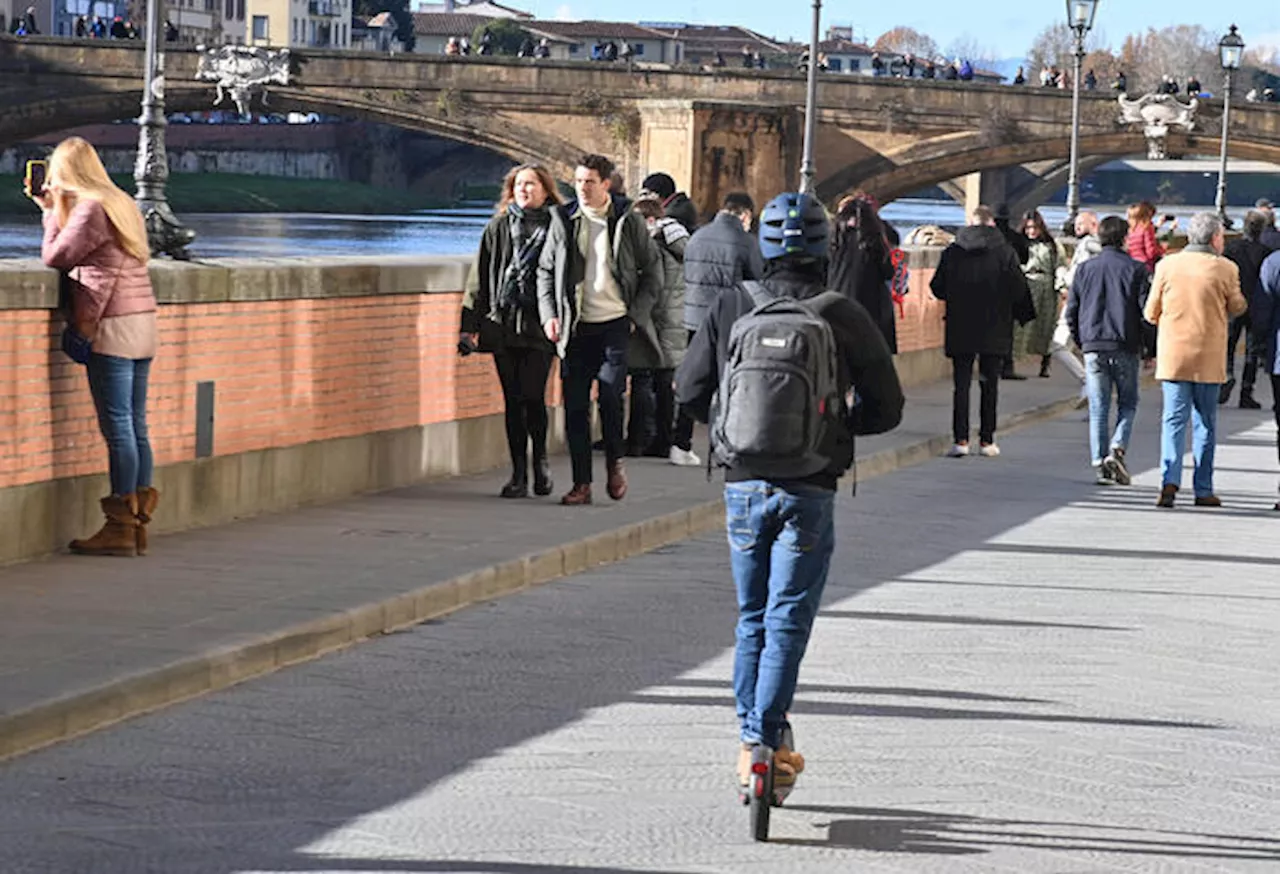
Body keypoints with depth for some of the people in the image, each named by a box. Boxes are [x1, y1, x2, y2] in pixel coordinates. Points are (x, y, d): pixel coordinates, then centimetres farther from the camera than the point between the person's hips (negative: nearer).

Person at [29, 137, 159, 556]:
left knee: (118, 427, -7)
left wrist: (50, 211, 5)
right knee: (135, 427, 9)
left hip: (112, 326, -9)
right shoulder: (121, 204, 17)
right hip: (143, 322, 9)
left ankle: (120, 529, -6)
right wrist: (51, 208, 23)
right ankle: (138, 525, 10)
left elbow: (55, 257, -8)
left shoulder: (91, 209, -10)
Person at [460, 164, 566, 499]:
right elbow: (480, 279, 12)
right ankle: (519, 474, 11)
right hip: (503, 325, 3)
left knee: (532, 396, -10)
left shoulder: (556, 227, 3)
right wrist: (470, 326, 7)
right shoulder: (498, 228, 11)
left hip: (539, 326, -3)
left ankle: (540, 458, 15)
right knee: (513, 400, 4)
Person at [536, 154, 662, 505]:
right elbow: (545, 271, 14)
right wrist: (549, 315, 2)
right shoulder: (564, 223, 7)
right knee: (575, 406, -1)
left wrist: (637, 314, -2)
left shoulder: (628, 222, 2)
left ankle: (615, 462, 10)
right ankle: (581, 483, 6)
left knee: (610, 394, -16)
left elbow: (653, 271, 7)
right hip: (576, 328, 2)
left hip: (615, 324, -2)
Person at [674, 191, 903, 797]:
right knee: (788, 621, 3)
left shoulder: (732, 308, -2)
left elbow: (689, 391, 3)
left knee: (752, 619, 16)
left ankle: (752, 740, 17)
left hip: (743, 486, 2)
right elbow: (887, 408, 0)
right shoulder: (843, 317, -6)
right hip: (810, 493, -2)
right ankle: (765, 739, -5)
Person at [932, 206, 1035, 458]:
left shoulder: (952, 252, -2)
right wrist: (1025, 315, 11)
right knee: (990, 385, 7)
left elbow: (937, 289, 2)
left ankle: (961, 439, -4)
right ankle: (987, 441, 7)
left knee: (962, 384, 3)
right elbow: (1019, 290, -5)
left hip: (960, 330, 0)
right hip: (995, 331, 0)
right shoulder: (1005, 252, -5)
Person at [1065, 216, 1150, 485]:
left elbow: (1071, 312, 7)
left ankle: (1099, 462, -1)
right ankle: (1117, 449, -11)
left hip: (1093, 348, 2)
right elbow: (1147, 310, -5)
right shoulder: (1136, 270, -3)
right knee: (1128, 404, 10)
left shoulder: (1084, 269, 5)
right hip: (1125, 348, -2)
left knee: (1098, 409, 6)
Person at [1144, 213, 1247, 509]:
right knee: (1205, 423, 9)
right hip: (1209, 359, -1)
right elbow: (1237, 308, 5)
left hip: (1173, 355, 1)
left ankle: (1170, 478, -17)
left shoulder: (1167, 266, -3)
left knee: (1173, 419, 3)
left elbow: (1151, 313, 3)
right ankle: (1203, 489, 11)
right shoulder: (1225, 269, -8)